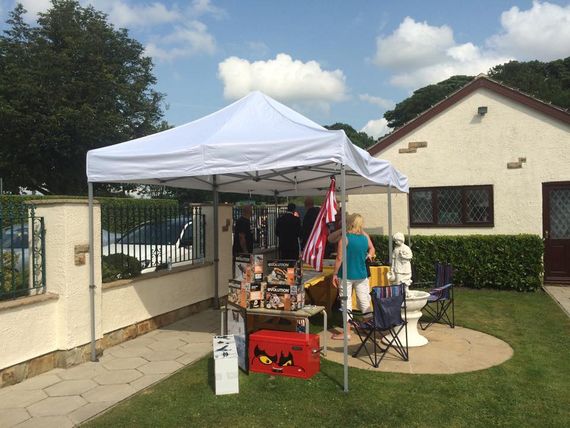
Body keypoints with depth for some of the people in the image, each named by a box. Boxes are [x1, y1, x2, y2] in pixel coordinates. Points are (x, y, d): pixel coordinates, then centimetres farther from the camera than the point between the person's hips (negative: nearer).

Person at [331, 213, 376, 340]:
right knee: (365, 302, 12)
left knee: (346, 303, 4)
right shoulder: (365, 236, 0)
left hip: (346, 276, -4)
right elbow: (372, 249, 17)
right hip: (362, 276, 4)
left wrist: (335, 274, -5)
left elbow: (339, 258, -12)